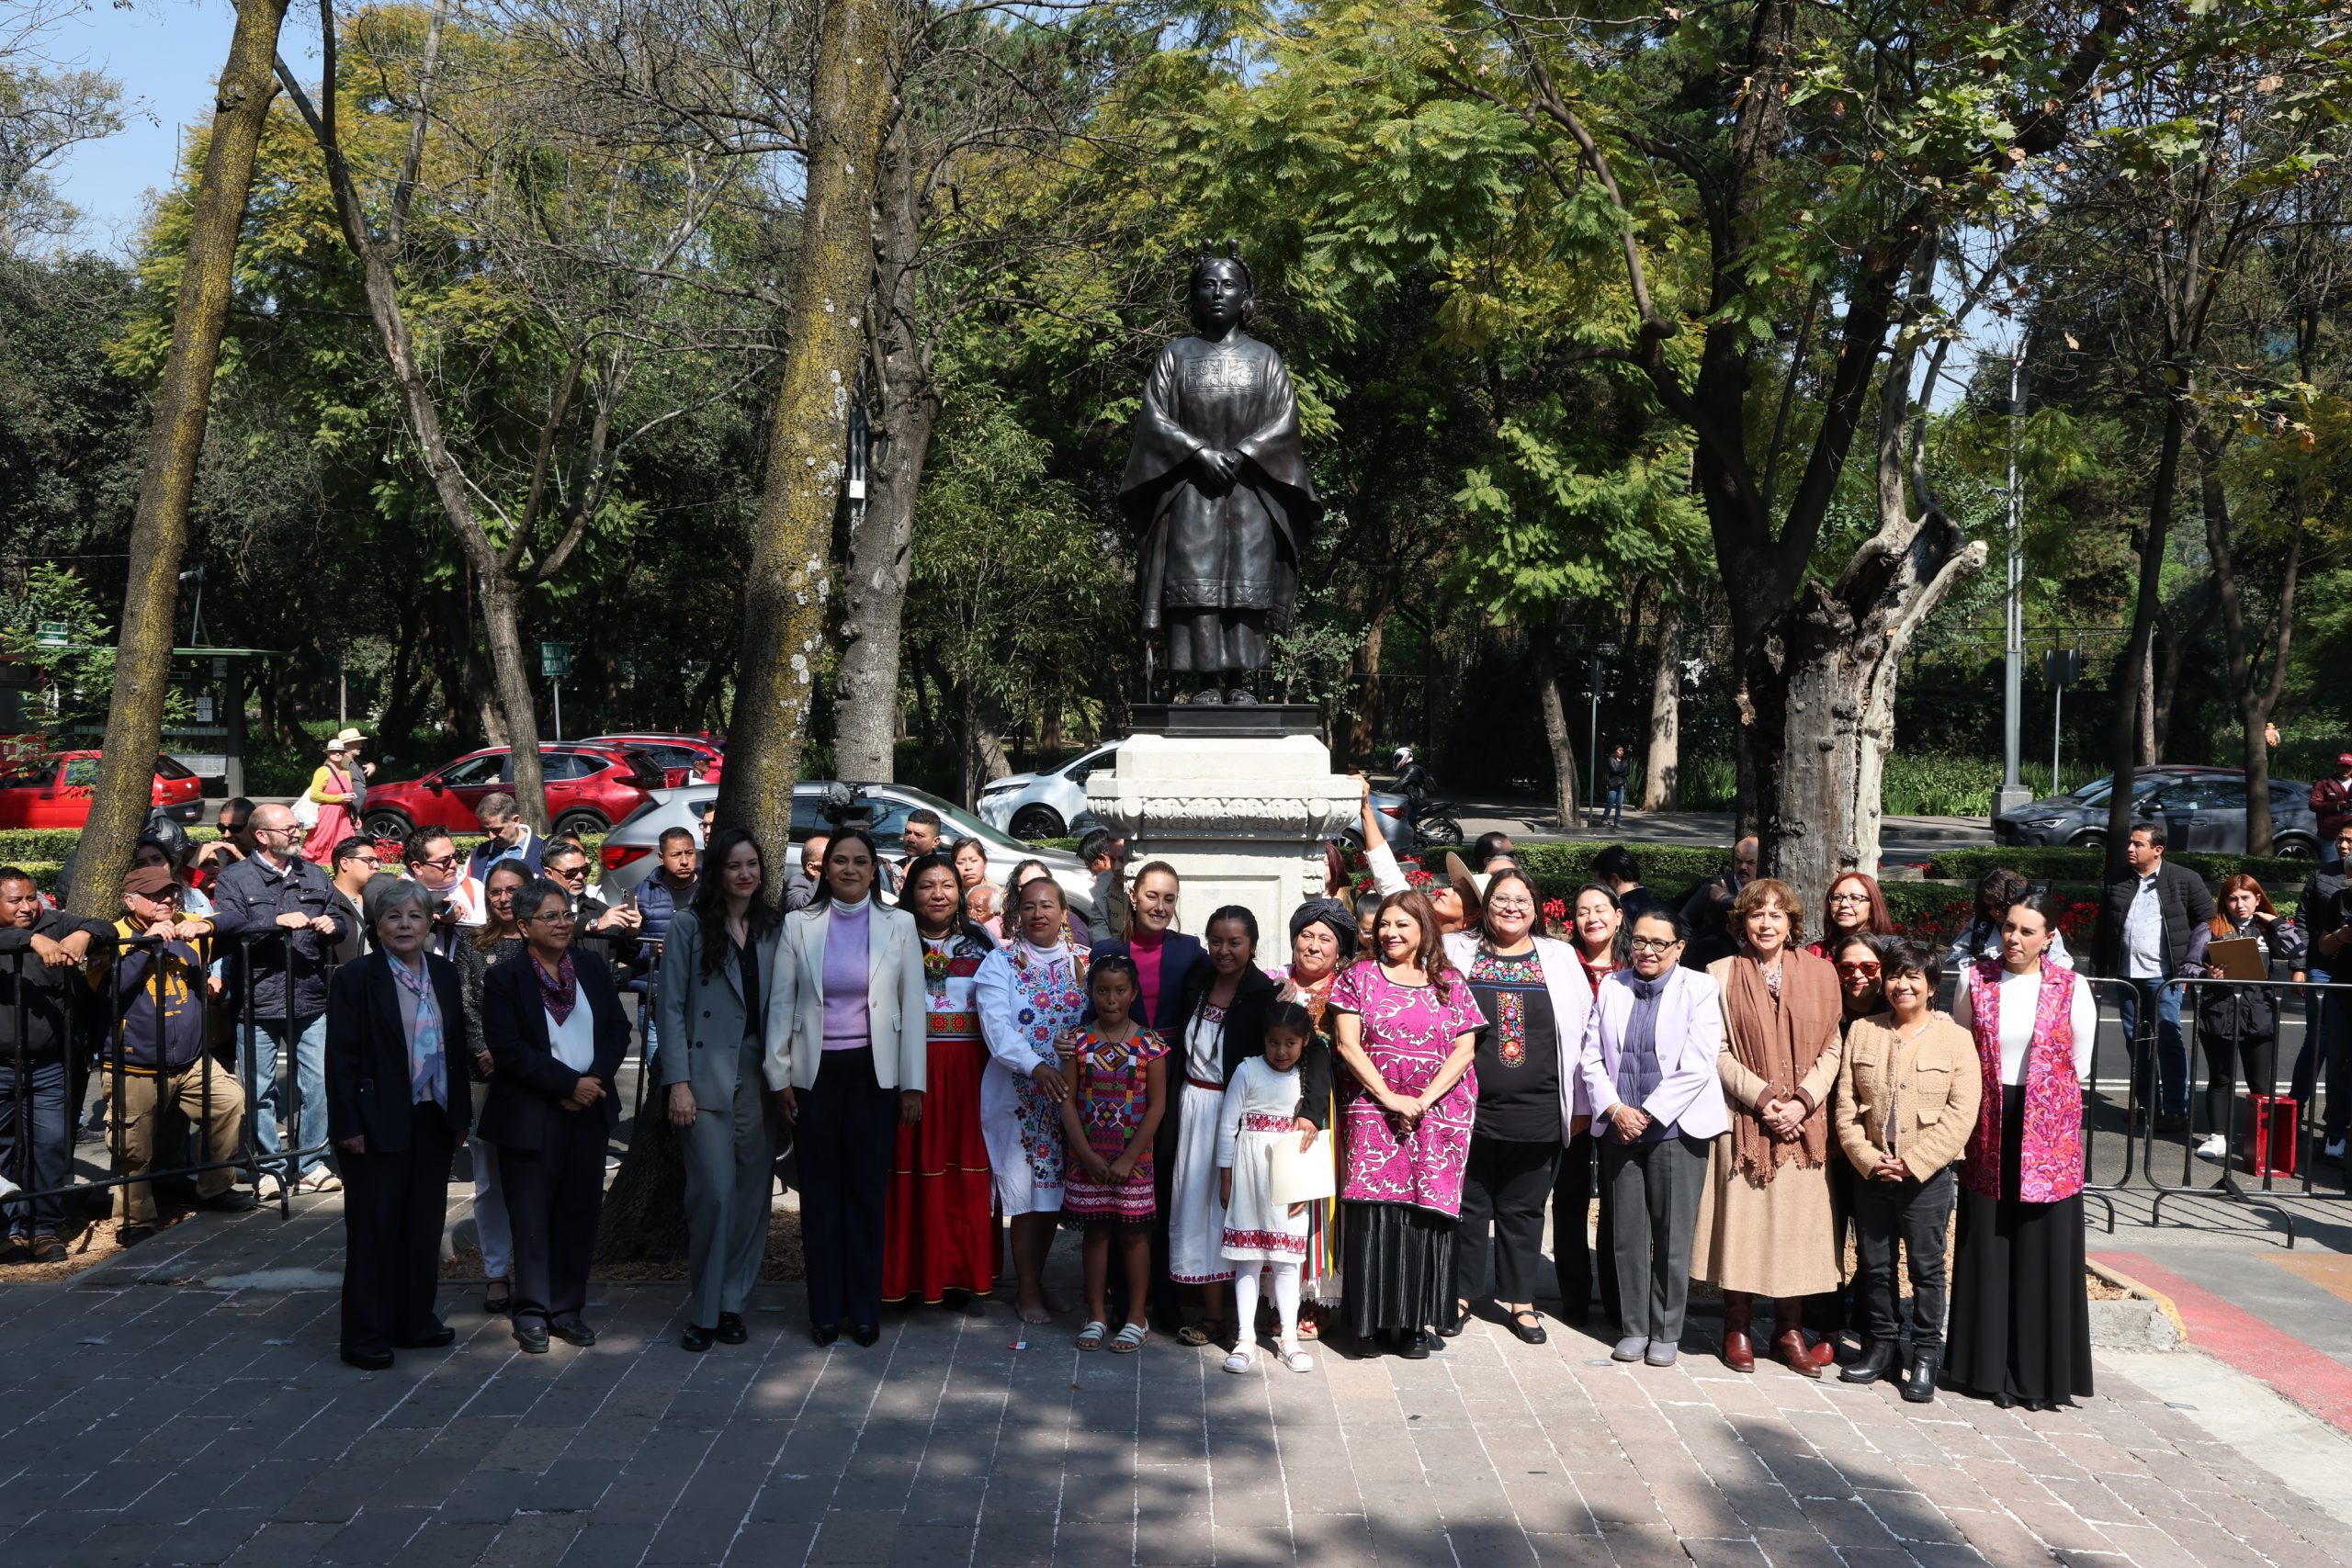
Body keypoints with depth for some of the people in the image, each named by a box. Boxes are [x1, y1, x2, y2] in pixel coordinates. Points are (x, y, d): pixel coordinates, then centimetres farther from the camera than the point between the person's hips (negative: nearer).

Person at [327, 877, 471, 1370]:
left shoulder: (443, 974, 8)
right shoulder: (355, 978, -8)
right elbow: (340, 1057, -10)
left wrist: (460, 1115, 10)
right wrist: (349, 1126, -14)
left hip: (434, 1121, 6)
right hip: (380, 1123, -6)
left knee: (425, 1225, 13)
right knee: (374, 1230, 2)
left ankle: (415, 1322, 25)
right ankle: (366, 1336, 10)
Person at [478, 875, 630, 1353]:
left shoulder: (592, 967, 10)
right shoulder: (504, 979, -5)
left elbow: (618, 1029, 8)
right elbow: (508, 1050, -13)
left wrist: (595, 1079, -9)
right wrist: (569, 1084, -16)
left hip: (590, 1111, 5)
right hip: (531, 1116, -4)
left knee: (580, 1213, 8)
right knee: (533, 1218, 1)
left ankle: (567, 1309, 18)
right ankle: (532, 1313, 12)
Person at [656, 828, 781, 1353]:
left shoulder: (771, 931, 11)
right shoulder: (690, 927, 0)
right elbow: (672, 1007, -2)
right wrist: (678, 1082, -9)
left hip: (760, 1077, 4)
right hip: (707, 1077, -4)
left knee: (753, 1194, 4)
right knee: (714, 1192, -10)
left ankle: (733, 1305, 15)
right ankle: (703, 1312, 3)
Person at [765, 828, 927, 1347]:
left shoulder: (899, 925, 3)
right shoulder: (799, 925, 4)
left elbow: (913, 1006, 2)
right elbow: (781, 1003, 5)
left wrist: (912, 1084, -1)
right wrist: (780, 1075, 1)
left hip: (873, 1071, 0)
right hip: (816, 1072, 1)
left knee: (867, 1190, 3)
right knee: (819, 1190, 5)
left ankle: (865, 1309, 12)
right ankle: (825, 1309, 14)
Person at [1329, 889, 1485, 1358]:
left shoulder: (1449, 984, 9)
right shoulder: (1360, 976, 7)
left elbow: (1464, 1049, 2)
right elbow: (1347, 1043, 0)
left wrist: (1423, 1100, -10)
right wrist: (1388, 1097, -10)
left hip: (1438, 1114, 1)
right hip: (1372, 1111, 0)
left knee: (1426, 1211, -1)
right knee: (1372, 1209, -6)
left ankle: (1418, 1322, 6)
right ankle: (1371, 1319, 1)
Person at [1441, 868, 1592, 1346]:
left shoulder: (1560, 959, 6)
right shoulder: (1456, 953, 4)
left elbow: (1580, 1033, 6)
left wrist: (1580, 1105, 4)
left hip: (1535, 1111, 0)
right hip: (1469, 1107, 0)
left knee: (1523, 1208, 9)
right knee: (1468, 1204, 8)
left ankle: (1520, 1299, 20)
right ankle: (1460, 1295, 21)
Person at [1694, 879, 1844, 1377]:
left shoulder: (1819, 973, 7)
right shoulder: (1722, 975, 2)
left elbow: (1830, 1048, 5)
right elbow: (1716, 1052, -3)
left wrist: (1803, 1100, -9)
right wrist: (1763, 1097, -13)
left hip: (1804, 1124, 2)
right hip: (1742, 1120, -2)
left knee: (1798, 1219, 3)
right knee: (1741, 1218, -1)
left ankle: (1790, 1329, 15)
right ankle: (1737, 1329, 10)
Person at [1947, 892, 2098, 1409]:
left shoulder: (2071, 988, -2)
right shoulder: (1974, 982, 2)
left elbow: (2078, 1068, 4)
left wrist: (2039, 1099, 7)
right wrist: (1992, 1096, 8)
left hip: (2049, 1134, -2)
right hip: (1988, 1133, 2)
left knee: (2045, 1249, 1)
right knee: (1986, 1249, 6)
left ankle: (2042, 1372, 10)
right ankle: (1987, 1367, 15)